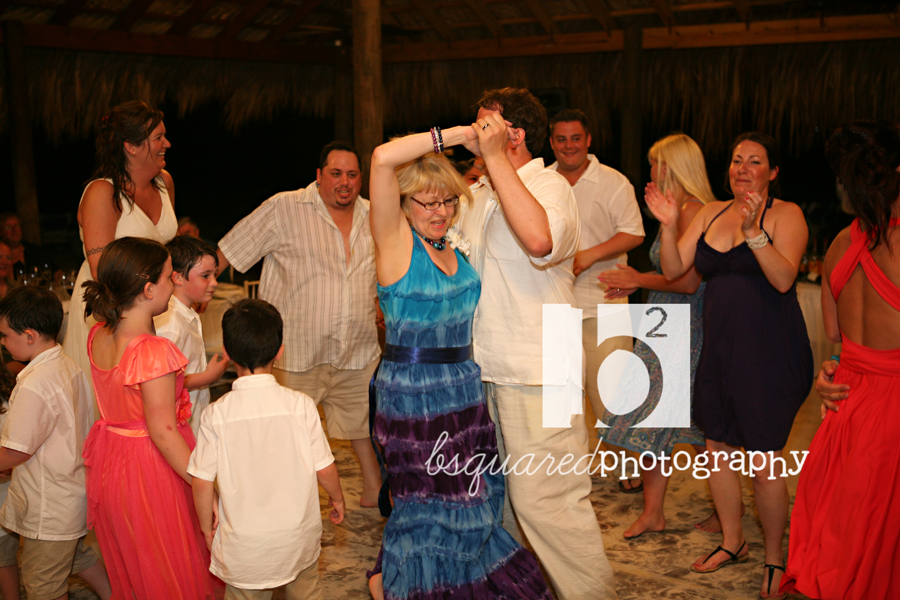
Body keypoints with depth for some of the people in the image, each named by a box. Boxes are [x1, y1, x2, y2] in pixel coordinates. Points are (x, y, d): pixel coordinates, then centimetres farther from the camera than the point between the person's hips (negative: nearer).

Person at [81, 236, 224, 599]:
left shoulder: (98, 337, -2)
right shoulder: (154, 351, -27)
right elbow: (163, 432, -25)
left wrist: (198, 379, 16)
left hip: (109, 468, 8)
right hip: (151, 474, -8)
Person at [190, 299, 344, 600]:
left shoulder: (217, 414, -15)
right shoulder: (300, 405, -15)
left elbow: (202, 482, -10)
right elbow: (324, 468, -8)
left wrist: (207, 527, 7)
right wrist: (337, 498, 13)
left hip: (243, 546, -1)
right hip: (299, 539, 1)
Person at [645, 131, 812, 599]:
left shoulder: (786, 214, -6)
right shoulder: (710, 214, 10)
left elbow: (783, 278, -20)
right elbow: (673, 269, 3)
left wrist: (753, 229, -30)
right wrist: (668, 226, -12)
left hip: (769, 351, -6)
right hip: (719, 348, 6)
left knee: (763, 464, -3)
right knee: (717, 450, 14)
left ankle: (774, 560, 18)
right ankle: (732, 543, 34)